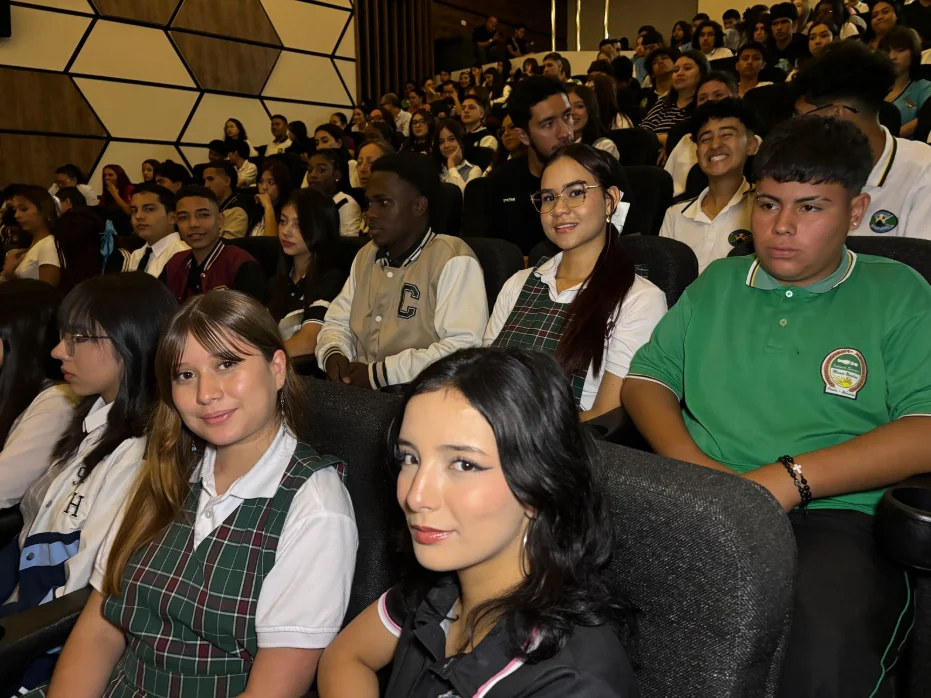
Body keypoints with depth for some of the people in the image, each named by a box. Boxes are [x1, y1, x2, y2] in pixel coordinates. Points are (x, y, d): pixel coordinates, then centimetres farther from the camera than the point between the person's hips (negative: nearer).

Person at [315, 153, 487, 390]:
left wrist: (379, 373, -19)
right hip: (358, 390, 5)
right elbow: (337, 323, 17)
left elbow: (463, 349, -20)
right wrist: (333, 354, -5)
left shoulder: (453, 260, -10)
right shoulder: (365, 255, 14)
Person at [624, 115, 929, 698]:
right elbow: (645, 378, 14)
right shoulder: (718, 284, 20)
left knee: (821, 646, -35)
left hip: (834, 516, -2)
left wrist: (790, 478, -16)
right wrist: (690, 461, -6)